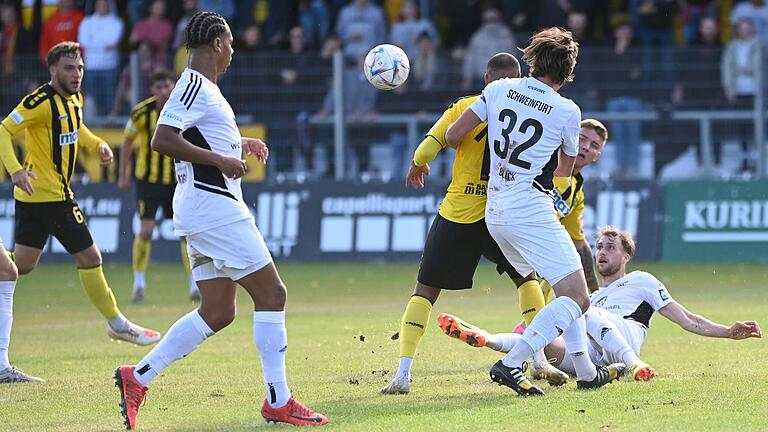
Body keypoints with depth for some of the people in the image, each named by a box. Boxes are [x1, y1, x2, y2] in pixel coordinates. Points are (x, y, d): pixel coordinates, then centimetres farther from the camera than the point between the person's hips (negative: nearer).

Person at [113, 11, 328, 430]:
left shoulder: (202, 87, 18)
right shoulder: (195, 86, -12)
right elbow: (162, 140, -23)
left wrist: (240, 143, 24)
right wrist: (220, 159, -22)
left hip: (206, 210, 10)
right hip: (214, 206, -10)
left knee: (217, 312, 8)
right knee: (271, 294, -5)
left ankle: (137, 378, 5)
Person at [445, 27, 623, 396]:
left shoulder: (499, 89, 5)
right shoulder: (568, 111, -3)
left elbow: (452, 135, 3)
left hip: (495, 211, 7)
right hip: (530, 210, -7)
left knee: (568, 290, 20)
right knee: (577, 298, -8)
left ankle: (587, 372, 23)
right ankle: (511, 365, -20)